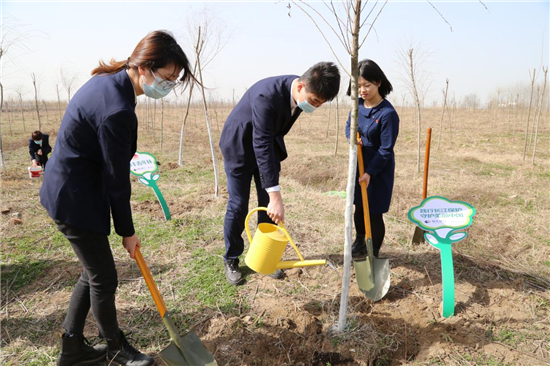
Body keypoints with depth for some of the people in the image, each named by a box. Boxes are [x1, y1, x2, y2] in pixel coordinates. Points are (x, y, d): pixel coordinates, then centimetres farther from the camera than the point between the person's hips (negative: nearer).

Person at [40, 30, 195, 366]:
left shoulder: (108, 80, 3)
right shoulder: (117, 110, -28)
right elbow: (117, 179, -20)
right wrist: (127, 231, -7)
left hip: (67, 186, 10)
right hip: (75, 198, -10)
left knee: (93, 272, 19)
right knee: (104, 279, 7)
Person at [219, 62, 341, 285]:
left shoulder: (300, 93, -13)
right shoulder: (267, 96, -37)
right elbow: (260, 145, -39)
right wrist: (275, 195, -43)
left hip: (269, 144, 6)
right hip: (241, 146, -6)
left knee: (268, 205, 6)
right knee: (238, 206, -2)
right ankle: (231, 260, 16)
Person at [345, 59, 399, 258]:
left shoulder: (388, 113, -22)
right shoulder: (358, 105, -3)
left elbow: (385, 150, -20)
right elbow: (349, 126, 13)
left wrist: (370, 172, -24)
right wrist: (352, 138, -10)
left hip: (379, 170, -6)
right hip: (359, 164, 6)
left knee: (375, 213, 3)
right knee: (359, 207, 19)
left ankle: (374, 254, 22)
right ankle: (359, 242, 43)